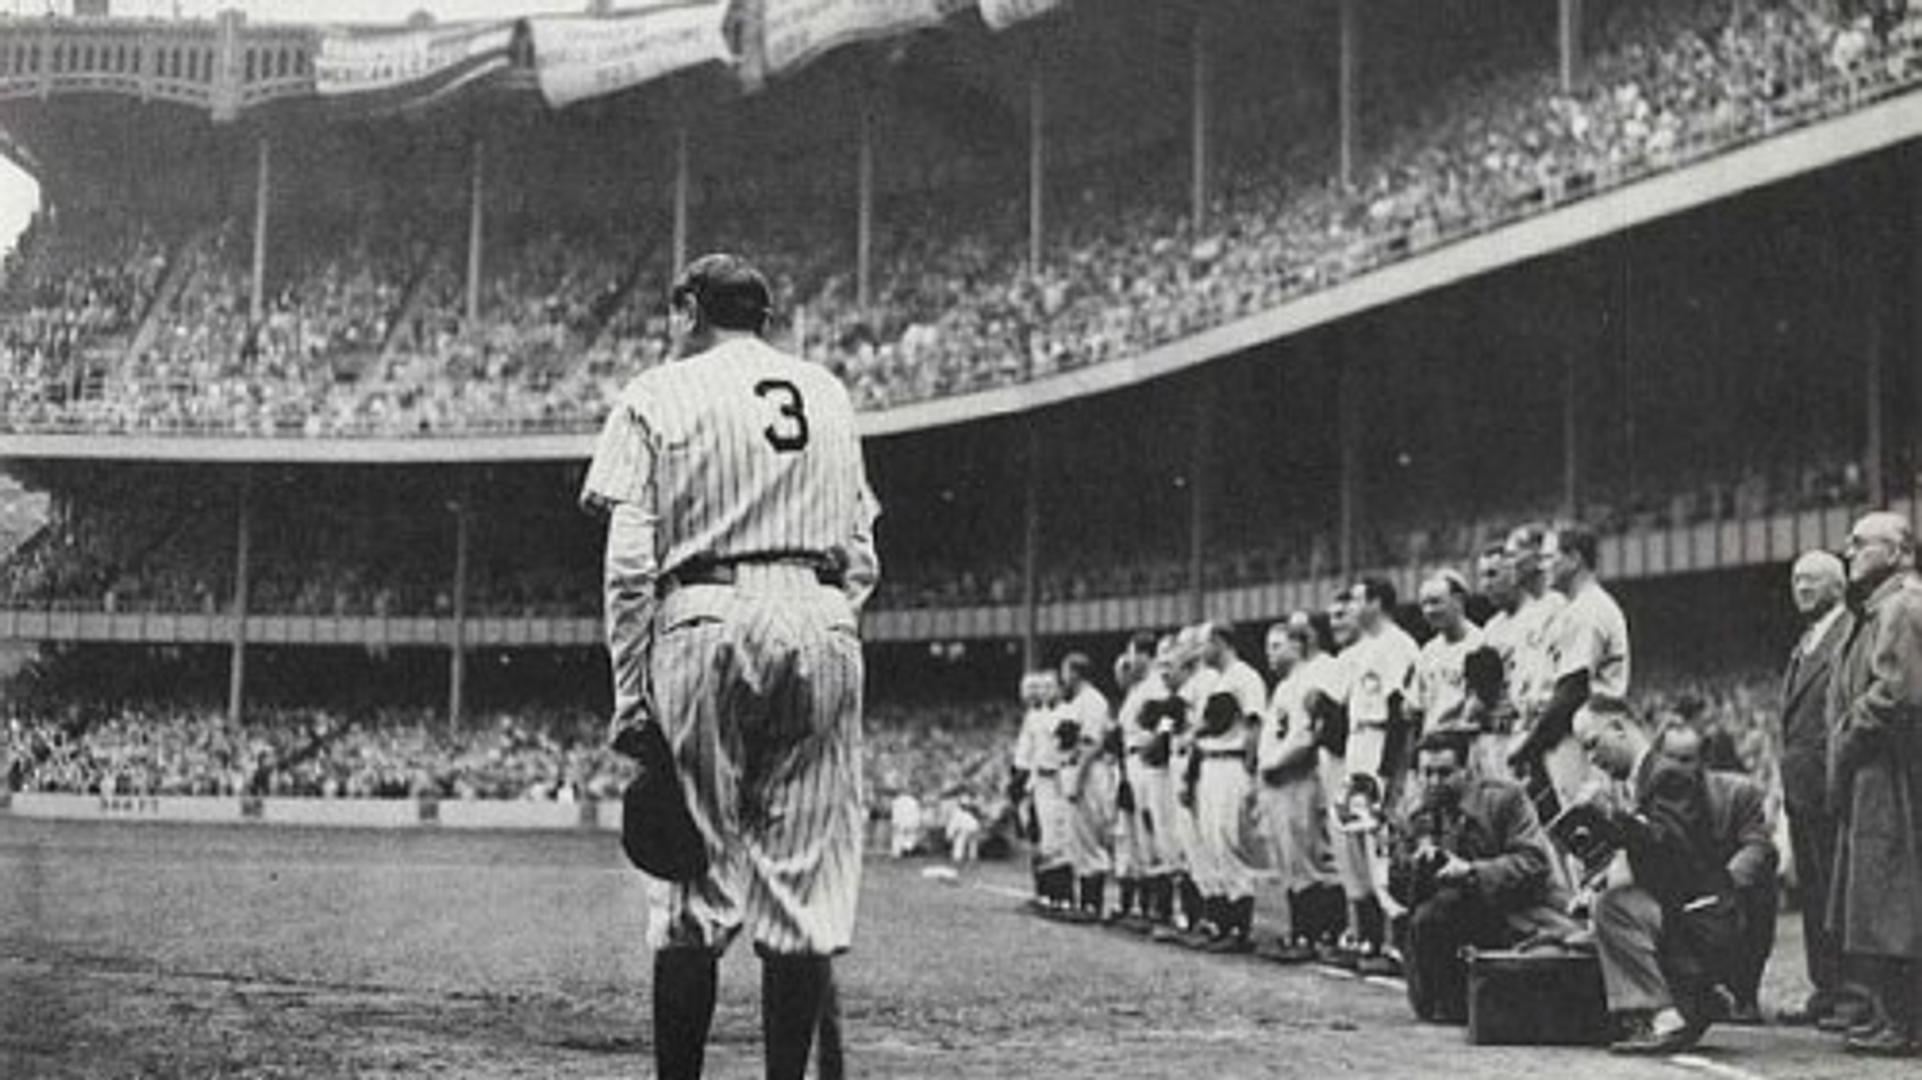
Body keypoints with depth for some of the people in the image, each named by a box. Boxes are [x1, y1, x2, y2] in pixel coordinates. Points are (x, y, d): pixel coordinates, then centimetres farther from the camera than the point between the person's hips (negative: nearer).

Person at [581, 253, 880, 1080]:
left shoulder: (659, 396, 7)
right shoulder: (829, 395, 20)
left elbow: (629, 563, -1)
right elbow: (862, 556, 16)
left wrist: (631, 695, -1)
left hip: (706, 617, -2)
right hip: (823, 623, 3)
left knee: (694, 885, 1)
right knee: (806, 880, 2)